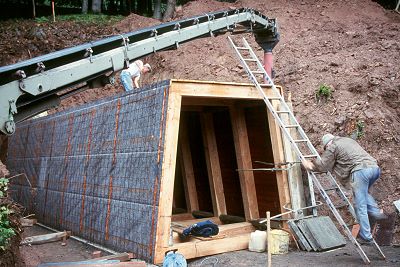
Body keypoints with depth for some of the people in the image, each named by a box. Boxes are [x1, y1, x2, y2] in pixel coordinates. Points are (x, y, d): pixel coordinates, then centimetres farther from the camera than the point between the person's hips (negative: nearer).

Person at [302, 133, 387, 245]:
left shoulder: (332, 146, 8)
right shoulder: (348, 140, 31)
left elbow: (323, 165, 10)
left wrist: (309, 165, 27)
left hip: (360, 170, -8)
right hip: (375, 167, 8)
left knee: (360, 206, 0)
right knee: (363, 192, 34)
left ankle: (365, 237, 3)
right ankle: (376, 212, 18)